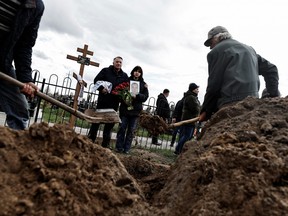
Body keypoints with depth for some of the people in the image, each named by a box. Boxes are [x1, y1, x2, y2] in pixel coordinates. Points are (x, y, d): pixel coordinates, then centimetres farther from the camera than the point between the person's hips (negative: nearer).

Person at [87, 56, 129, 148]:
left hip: (114, 103, 3)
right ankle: (90, 140, 12)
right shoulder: (106, 71, 5)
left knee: (110, 123, 7)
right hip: (103, 100, -2)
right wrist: (101, 88, -17)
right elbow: (96, 80, 1)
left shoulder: (124, 75, 12)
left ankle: (106, 144, 16)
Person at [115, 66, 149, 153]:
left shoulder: (143, 84, 8)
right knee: (122, 128, 2)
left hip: (136, 110, 1)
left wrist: (136, 96, -16)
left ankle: (127, 148, 14)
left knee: (131, 130, 5)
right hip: (125, 108, -1)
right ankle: (119, 147, 12)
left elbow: (145, 96, 1)